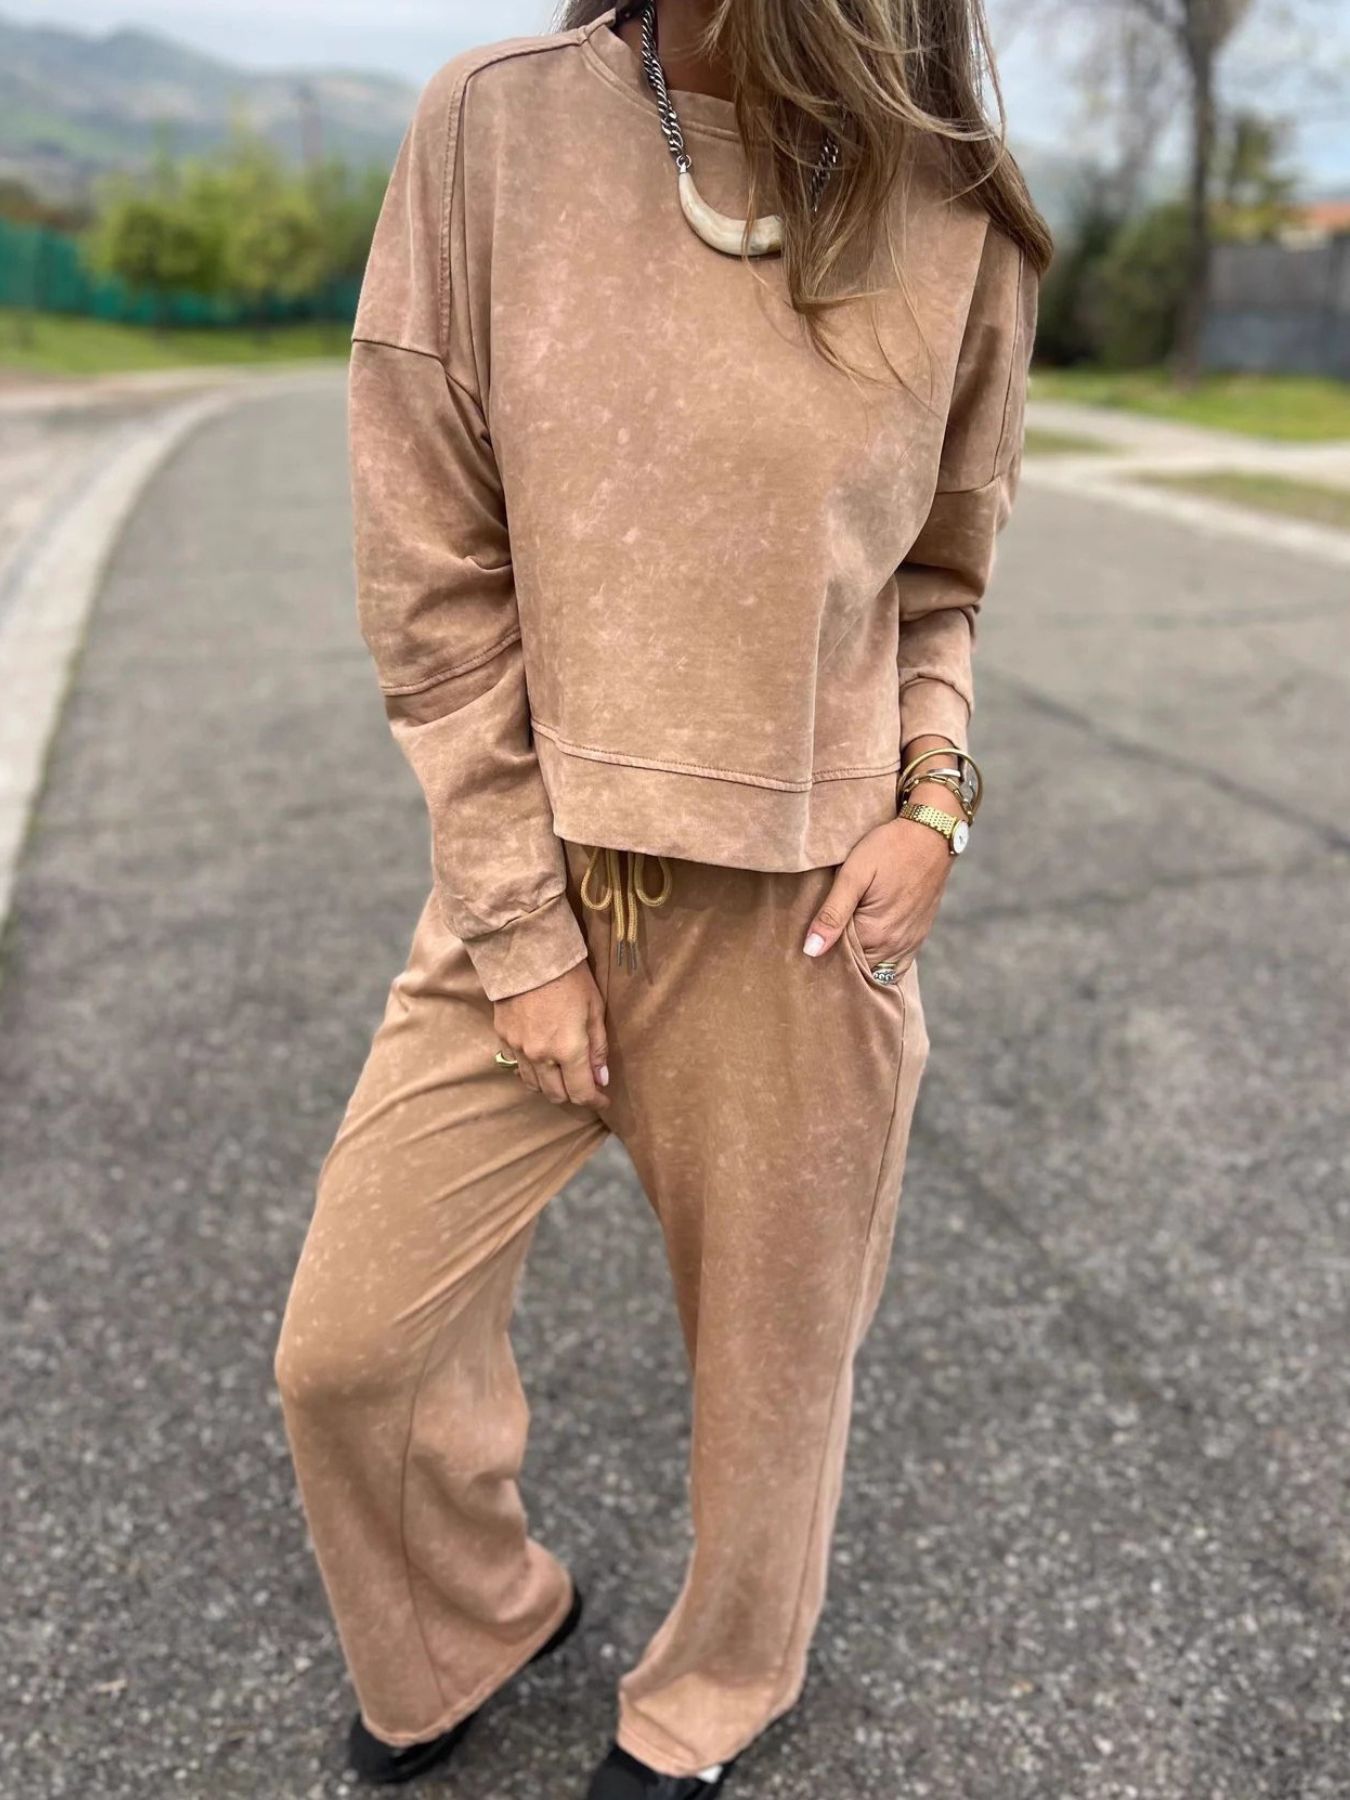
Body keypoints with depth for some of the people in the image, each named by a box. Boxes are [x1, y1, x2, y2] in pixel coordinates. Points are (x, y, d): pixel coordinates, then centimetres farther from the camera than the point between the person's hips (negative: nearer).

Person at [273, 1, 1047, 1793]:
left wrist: (937, 798, -7)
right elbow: (432, 577, -5)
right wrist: (520, 923, -8)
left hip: (806, 904, 0)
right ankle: (476, 1619, 44)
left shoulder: (956, 215, 0)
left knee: (776, 1358, 14)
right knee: (349, 1347, 8)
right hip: (535, 876, 1)